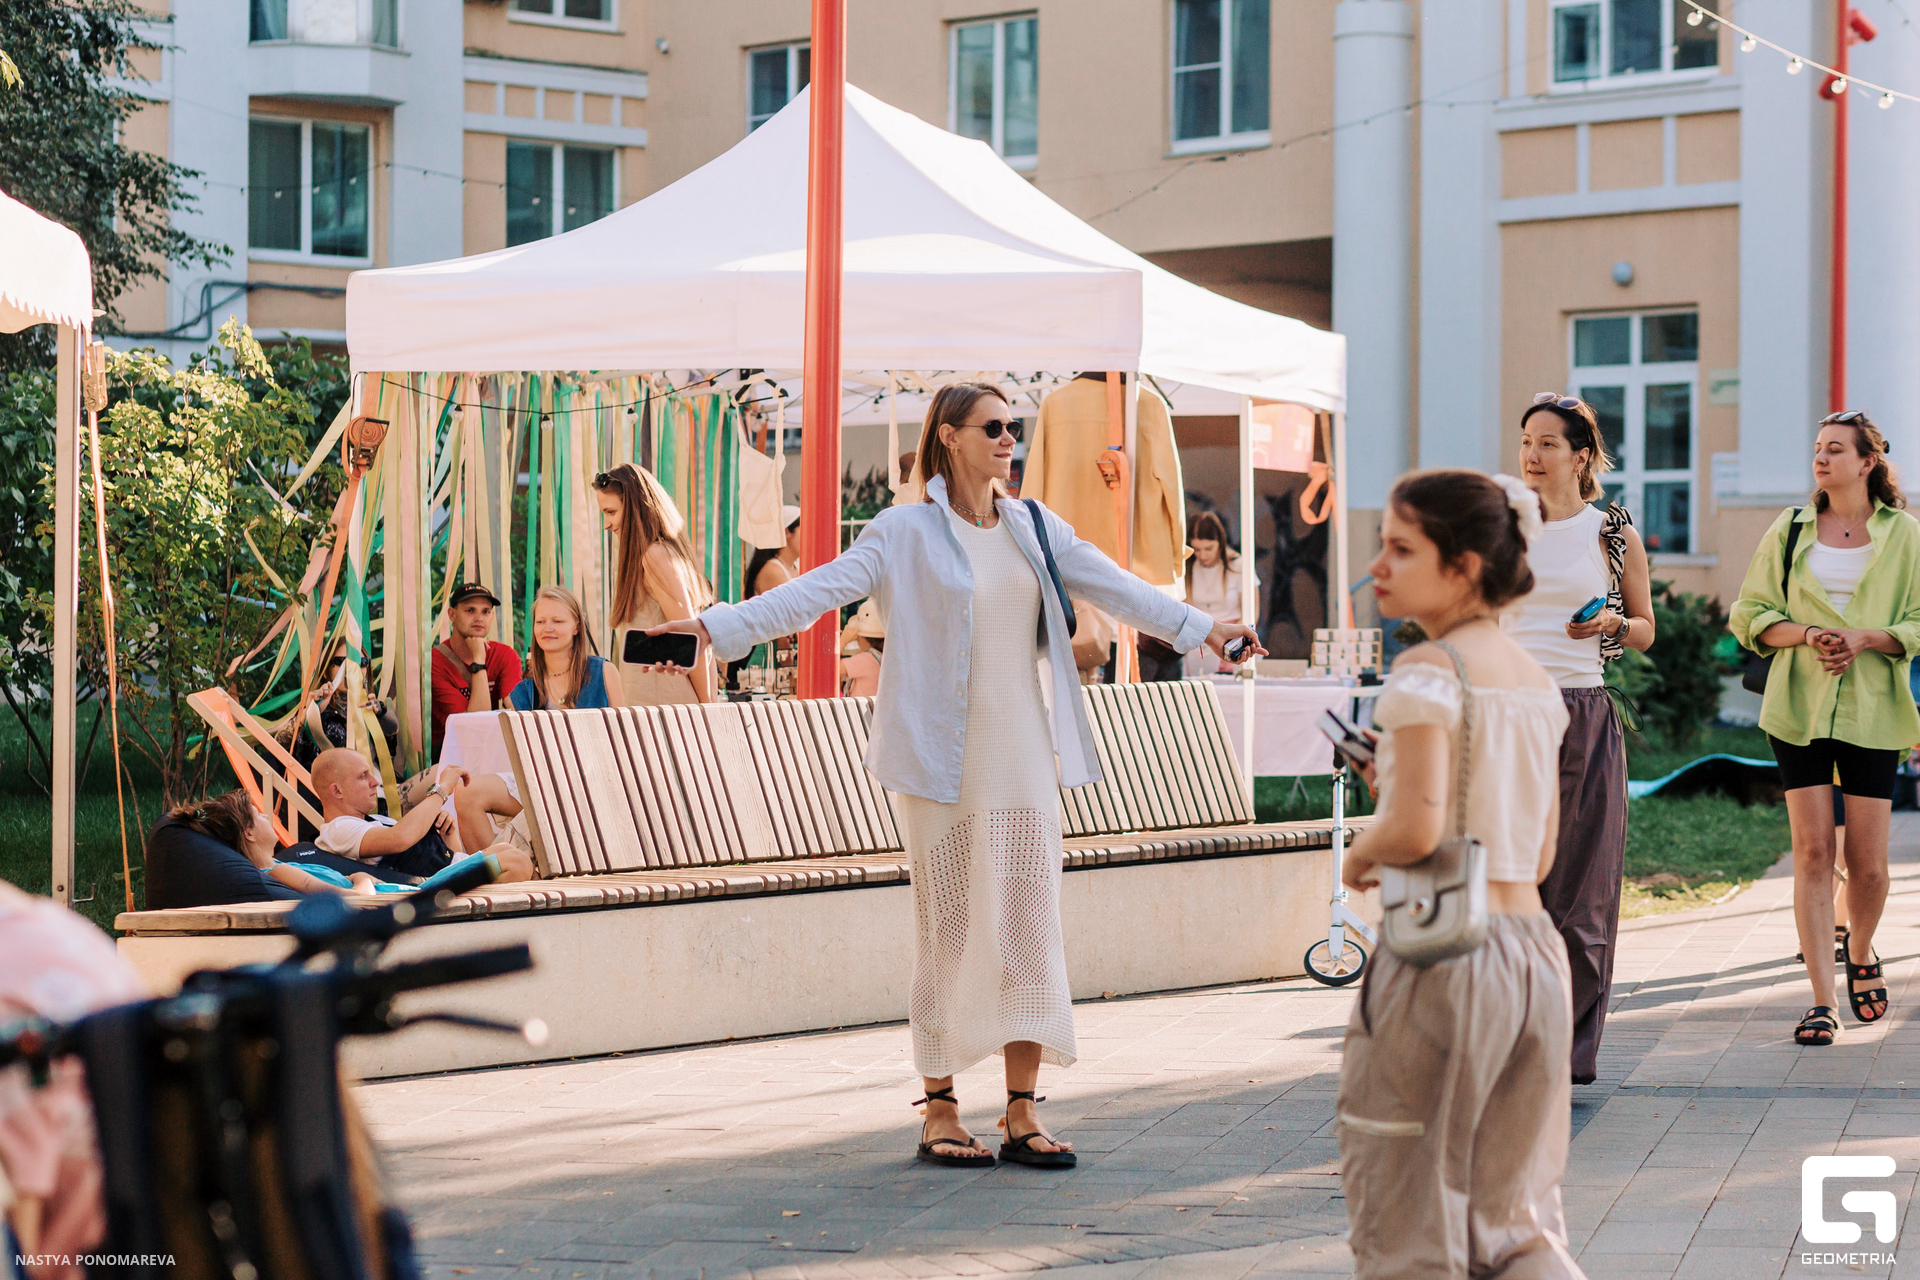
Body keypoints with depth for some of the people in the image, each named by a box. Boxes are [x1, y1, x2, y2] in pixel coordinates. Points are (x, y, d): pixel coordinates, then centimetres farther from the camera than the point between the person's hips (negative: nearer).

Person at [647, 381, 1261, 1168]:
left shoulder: (1036, 529, 12)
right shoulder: (907, 533, -4)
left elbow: (1114, 586, 16)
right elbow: (819, 590, -12)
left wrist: (1197, 628, 11)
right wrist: (716, 626, -23)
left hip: (1023, 756, 5)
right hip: (942, 763, -5)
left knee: (1030, 928, 2)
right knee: (950, 931, -1)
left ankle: (1022, 1115, 7)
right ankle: (939, 1111, 9)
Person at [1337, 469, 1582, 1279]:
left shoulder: (1426, 674, -11)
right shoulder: (1536, 681, 13)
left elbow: (1416, 827, -24)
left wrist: (1363, 853, -3)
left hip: (1443, 955, -8)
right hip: (1535, 947, 8)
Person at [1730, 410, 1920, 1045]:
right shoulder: (1791, 530, 9)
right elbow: (1751, 615, 9)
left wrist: (1864, 638, -14)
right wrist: (1806, 634, -9)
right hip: (1798, 707, 1)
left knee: (1867, 862, 0)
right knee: (1812, 850, -7)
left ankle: (1861, 955, 31)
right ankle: (1822, 1000, -6)